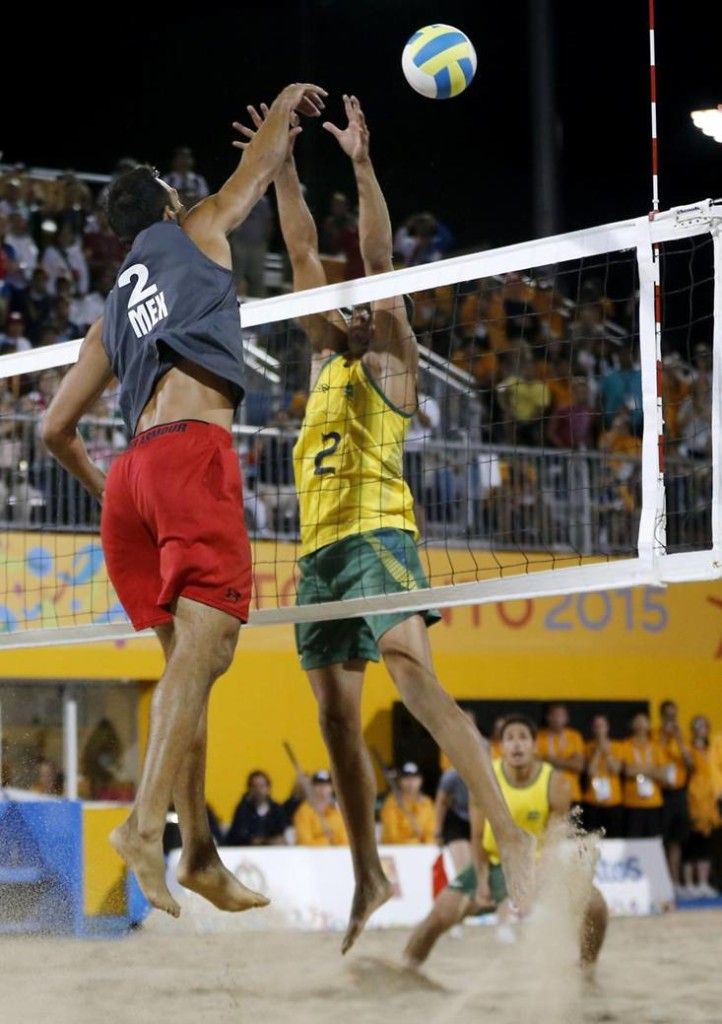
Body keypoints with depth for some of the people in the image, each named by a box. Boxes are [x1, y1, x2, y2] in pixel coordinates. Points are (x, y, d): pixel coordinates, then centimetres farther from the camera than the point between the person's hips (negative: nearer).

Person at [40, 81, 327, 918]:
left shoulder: (110, 315, 28)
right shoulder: (193, 233, 16)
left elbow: (54, 429, 26)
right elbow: (257, 171, 31)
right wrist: (287, 104, 49)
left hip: (132, 473, 7)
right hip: (191, 449, -7)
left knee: (187, 661, 9)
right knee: (202, 647, -17)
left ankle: (200, 853, 4)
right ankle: (147, 825, -34)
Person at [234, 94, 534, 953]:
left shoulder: (391, 360, 7)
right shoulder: (327, 359, 23)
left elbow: (378, 263, -3)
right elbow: (305, 255, 21)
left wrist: (362, 167, -10)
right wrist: (283, 168, 16)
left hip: (375, 536, -7)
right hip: (318, 549, 7)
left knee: (413, 673, -25)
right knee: (336, 717, 5)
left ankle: (511, 839, -31)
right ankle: (368, 877, 13)